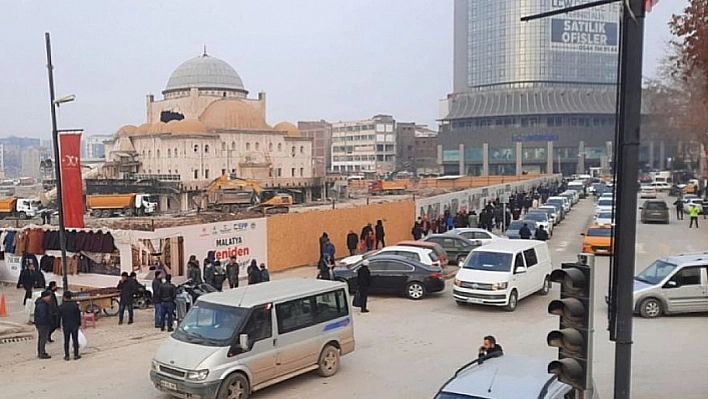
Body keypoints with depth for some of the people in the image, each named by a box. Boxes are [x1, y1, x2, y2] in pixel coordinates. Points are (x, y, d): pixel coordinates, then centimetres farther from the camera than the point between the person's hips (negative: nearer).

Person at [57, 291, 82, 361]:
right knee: (75, 340, 6)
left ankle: (66, 356, 12)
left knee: (66, 341, 8)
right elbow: (79, 315, -2)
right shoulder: (75, 305, -8)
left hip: (65, 326, 0)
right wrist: (79, 324, 9)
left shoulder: (61, 306, -8)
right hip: (74, 326, 0)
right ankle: (76, 355, 11)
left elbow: (59, 317, -1)